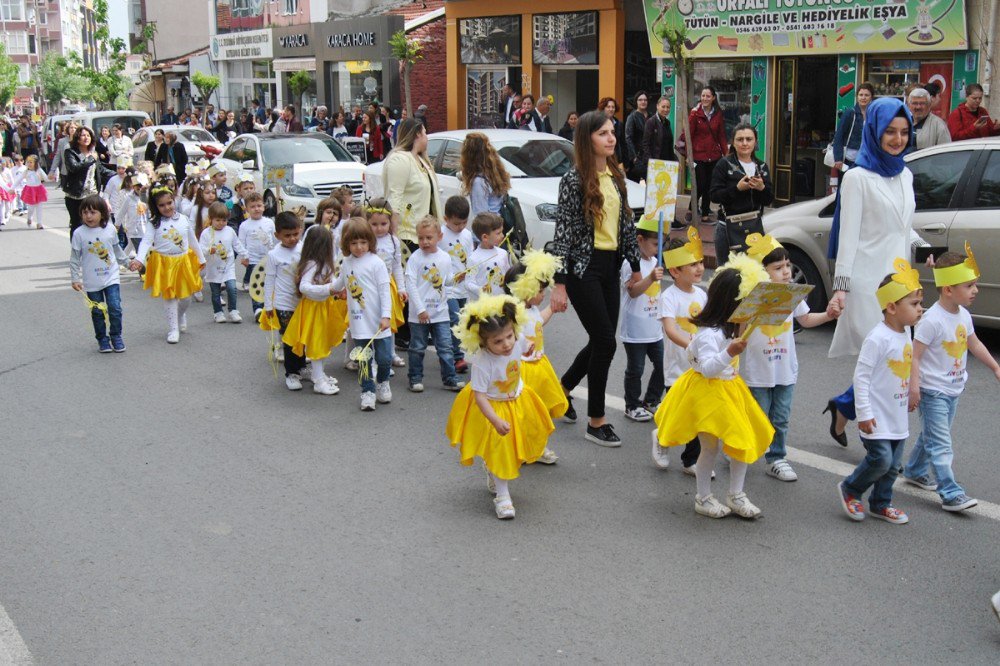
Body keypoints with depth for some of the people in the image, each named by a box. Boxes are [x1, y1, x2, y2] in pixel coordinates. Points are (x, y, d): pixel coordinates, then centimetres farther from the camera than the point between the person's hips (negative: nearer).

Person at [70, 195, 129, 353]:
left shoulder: (110, 230, -3)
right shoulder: (79, 233, -9)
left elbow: (117, 249, 16)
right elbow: (74, 259, -3)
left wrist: (126, 262, 26)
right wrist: (75, 279, -4)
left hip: (111, 277, 1)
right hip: (91, 281, -1)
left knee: (115, 309, -5)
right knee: (97, 312, 8)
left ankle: (116, 336, 13)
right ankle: (102, 339, 22)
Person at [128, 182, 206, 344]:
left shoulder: (183, 220, 2)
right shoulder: (154, 224, -7)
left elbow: (193, 241, 11)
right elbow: (146, 242, -16)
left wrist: (201, 258, 19)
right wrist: (139, 259, -32)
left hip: (184, 262, 3)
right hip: (164, 264, -3)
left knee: (186, 295, 13)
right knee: (169, 297, 2)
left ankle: (181, 316, 43)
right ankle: (173, 329, 9)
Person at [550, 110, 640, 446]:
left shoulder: (617, 174, 8)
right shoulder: (574, 179, -12)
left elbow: (626, 223, 15)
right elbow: (563, 231, -13)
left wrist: (636, 267, 13)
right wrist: (559, 283, -15)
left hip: (609, 266, 7)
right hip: (583, 268, -7)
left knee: (601, 342, 11)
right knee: (605, 341, -6)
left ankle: (562, 389, 36)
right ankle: (596, 421, 8)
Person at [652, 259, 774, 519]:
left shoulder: (730, 329, 7)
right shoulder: (708, 334, -23)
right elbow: (707, 367, -30)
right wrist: (729, 353, -44)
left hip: (729, 390, 9)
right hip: (707, 392, -9)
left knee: (745, 440, 5)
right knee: (711, 447, -1)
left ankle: (736, 495, 17)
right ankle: (703, 499, 16)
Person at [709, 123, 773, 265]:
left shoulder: (761, 166, 12)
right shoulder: (724, 165, -2)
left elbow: (769, 199, 10)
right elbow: (714, 195, -9)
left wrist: (762, 188, -11)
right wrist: (737, 188, -20)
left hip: (755, 226, 4)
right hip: (730, 228, -4)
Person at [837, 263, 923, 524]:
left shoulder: (906, 333, 6)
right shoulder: (878, 338, -21)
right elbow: (861, 376, -20)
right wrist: (863, 413, -19)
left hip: (898, 415, 8)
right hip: (877, 416, -8)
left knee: (892, 465, 13)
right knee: (881, 459, -11)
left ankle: (880, 504, 28)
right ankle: (850, 489, 12)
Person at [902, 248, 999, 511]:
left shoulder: (963, 316, 5)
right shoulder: (932, 320, -22)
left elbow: (974, 343, 21)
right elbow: (915, 354, -22)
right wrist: (914, 387, -26)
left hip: (953, 390, 9)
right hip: (932, 391, -9)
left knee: (932, 436, 21)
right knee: (940, 443, -8)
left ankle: (915, 471, 39)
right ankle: (951, 494, -10)